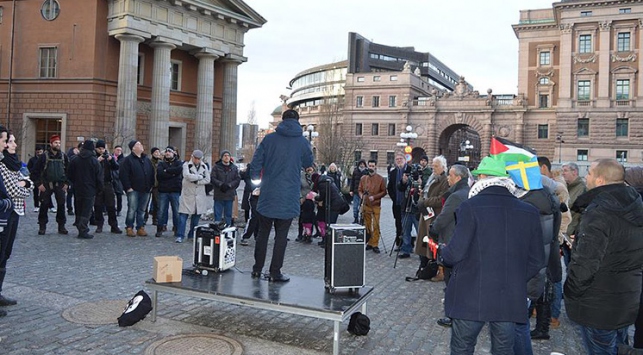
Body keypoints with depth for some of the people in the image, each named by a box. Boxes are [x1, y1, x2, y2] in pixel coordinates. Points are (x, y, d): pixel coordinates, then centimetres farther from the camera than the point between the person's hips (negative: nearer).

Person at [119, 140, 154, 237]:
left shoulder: (146, 160, 14)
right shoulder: (128, 160, -5)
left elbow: (152, 173, 19)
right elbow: (123, 174, -10)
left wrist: (151, 185, 10)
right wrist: (128, 187, -13)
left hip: (145, 190, 5)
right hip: (133, 190, -5)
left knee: (142, 210, 9)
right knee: (132, 210, -3)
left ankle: (140, 228, 16)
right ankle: (129, 228, 7)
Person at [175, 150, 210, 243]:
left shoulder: (204, 166, 9)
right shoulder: (186, 165, -1)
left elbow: (207, 180, -1)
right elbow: (187, 176, -20)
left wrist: (196, 181, -13)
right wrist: (200, 176, -11)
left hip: (200, 196, 4)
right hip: (187, 194, -3)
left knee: (196, 216, 9)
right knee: (183, 215, -7)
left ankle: (192, 235, 20)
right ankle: (180, 236, -3)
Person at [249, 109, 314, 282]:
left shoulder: (269, 139, 0)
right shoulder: (303, 142, -1)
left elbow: (256, 162, -1)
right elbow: (309, 165, 14)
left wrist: (256, 177, 15)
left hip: (267, 195, 1)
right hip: (288, 198, -1)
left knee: (263, 232, 13)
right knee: (281, 235, 6)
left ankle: (257, 268, 18)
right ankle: (275, 272, 8)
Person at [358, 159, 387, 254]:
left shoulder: (380, 178, 0)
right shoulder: (363, 178, 8)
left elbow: (384, 192, 0)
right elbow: (359, 189, 13)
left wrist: (374, 197, -12)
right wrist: (361, 195, -8)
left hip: (376, 205, -3)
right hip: (365, 205, 3)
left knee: (376, 225, -6)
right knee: (367, 225, 7)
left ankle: (375, 245, 1)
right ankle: (369, 243, 18)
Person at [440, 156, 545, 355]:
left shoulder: (471, 206, -12)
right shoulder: (529, 212, 2)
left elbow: (456, 253, -15)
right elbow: (537, 260, 5)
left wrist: (441, 253, 6)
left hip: (471, 298, -4)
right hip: (510, 301, 4)